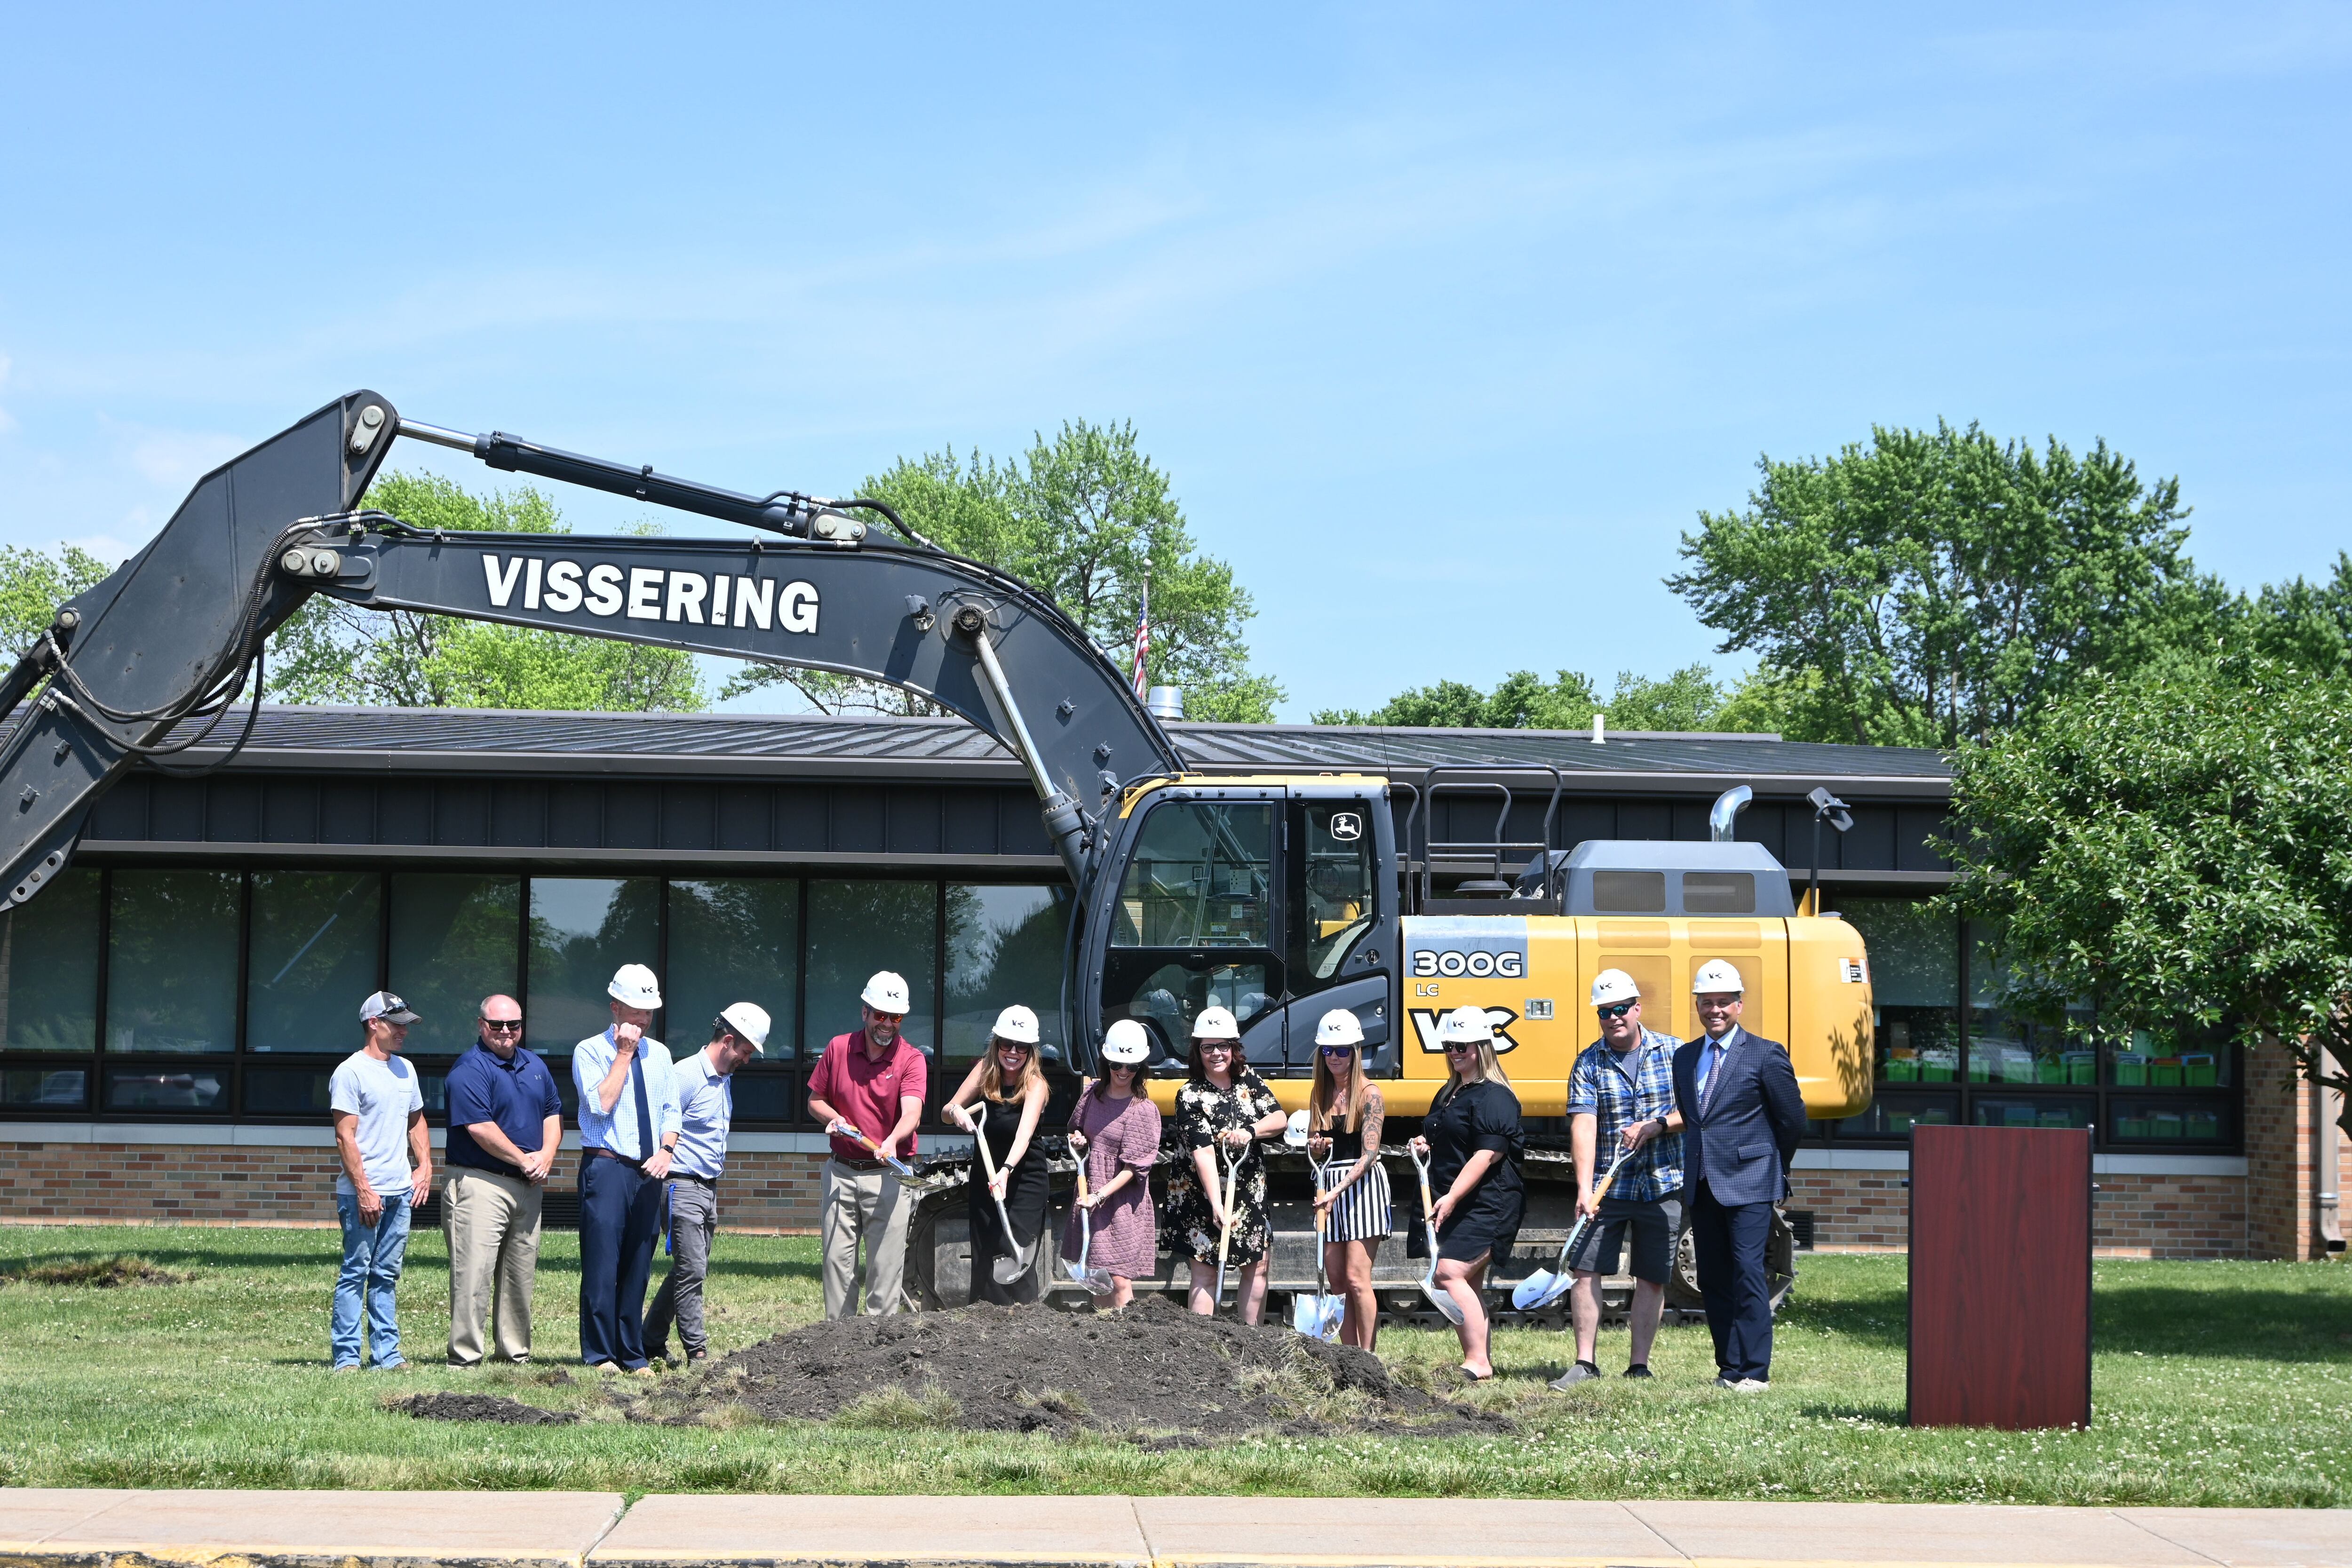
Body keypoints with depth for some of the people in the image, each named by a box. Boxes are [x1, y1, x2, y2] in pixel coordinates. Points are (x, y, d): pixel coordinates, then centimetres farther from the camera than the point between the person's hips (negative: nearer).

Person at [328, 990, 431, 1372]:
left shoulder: (405, 1070, 15)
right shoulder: (351, 1072, -9)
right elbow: (345, 1136, -13)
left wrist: (425, 1166, 13)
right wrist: (363, 1190, -17)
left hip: (402, 1191, 7)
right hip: (363, 1193, -7)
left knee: (386, 1276, 10)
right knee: (355, 1274, -5)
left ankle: (386, 1354, 13)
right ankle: (346, 1356, -2)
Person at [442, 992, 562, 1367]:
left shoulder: (535, 1066, 16)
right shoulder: (470, 1068, -10)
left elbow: (554, 1113, 19)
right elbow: (479, 1127, -18)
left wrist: (546, 1155, 0)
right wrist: (524, 1160, -11)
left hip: (528, 1187, 8)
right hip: (480, 1184, -8)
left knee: (521, 1276, 11)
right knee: (473, 1273, -10)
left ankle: (516, 1351, 19)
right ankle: (465, 1356, -7)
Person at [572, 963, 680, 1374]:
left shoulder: (658, 1054, 15)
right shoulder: (590, 1051, -2)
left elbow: (671, 1110, 17)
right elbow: (600, 1104, -16)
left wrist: (666, 1149, -1)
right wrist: (624, 1054, -12)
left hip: (648, 1171, 5)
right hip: (606, 1167, -5)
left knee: (638, 1267, 8)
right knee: (602, 1264, -7)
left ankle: (632, 1355, 13)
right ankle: (600, 1355, -2)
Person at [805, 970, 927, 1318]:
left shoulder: (911, 1060, -6)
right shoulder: (838, 1048, 4)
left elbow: (912, 1111, -22)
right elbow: (815, 1100, 14)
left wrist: (891, 1141, -42)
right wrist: (834, 1118, -8)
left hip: (887, 1175, -3)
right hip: (841, 1172, 3)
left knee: (885, 1263, -4)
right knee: (837, 1259, 5)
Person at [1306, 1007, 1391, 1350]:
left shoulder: (1369, 1094, -8)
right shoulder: (1319, 1094, 12)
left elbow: (1369, 1154, -14)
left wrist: (1337, 1191, -23)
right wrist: (1316, 1148, -5)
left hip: (1362, 1183, -7)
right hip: (1328, 1184, 7)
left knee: (1356, 1279, -10)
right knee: (1337, 1280, 6)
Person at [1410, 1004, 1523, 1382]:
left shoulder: (1493, 1097, -12)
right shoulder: (1448, 1094, 18)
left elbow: (1487, 1155, -20)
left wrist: (1452, 1198, -24)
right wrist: (1426, 1145, 9)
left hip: (1488, 1205, -10)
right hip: (1455, 1208, 10)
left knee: (1450, 1273, -19)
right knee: (1470, 1285, 11)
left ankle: (1477, 1361, -17)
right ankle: (1483, 1362, 17)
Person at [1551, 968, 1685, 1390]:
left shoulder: (1672, 1052, 3)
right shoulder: (1588, 1063, 0)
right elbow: (1583, 1125, -11)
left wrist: (1656, 1126, -15)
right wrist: (1584, 1188, -22)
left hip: (1664, 1185, 0)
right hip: (1607, 1186, 0)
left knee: (1652, 1278, 3)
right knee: (1586, 1271, -5)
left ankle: (1639, 1366, 10)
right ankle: (1585, 1363, 2)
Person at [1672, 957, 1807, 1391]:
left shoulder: (1765, 1055, -3)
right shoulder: (1684, 1058, 14)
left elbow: (1793, 1118, 2)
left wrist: (1772, 1167, 10)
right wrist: (1698, 1165, 16)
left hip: (1748, 1183, -6)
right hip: (1702, 1187, 6)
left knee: (1747, 1271, -11)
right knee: (1713, 1279, 6)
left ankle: (1753, 1371, -9)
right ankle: (1729, 1367, 11)